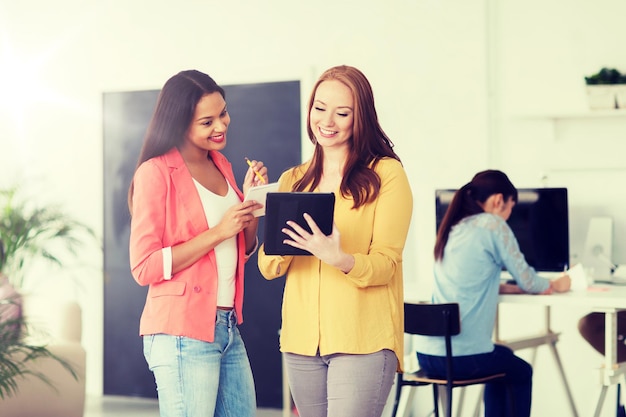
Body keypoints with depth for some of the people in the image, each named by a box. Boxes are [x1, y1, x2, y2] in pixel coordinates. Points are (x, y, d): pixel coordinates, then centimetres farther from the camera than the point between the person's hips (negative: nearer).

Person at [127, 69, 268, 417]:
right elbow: (144, 267, -13)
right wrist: (217, 232, -17)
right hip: (183, 335, -7)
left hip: (228, 329, 7)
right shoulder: (156, 172, -9)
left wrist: (252, 202, 3)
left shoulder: (222, 166, 13)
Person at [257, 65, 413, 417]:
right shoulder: (293, 181, 14)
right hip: (302, 339, 5)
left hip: (362, 341, -5)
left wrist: (338, 258, -27)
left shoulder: (387, 173, -1)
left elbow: (386, 264, -8)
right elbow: (268, 268, 6)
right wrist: (279, 242, -16)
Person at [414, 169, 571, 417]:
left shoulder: (452, 230, 14)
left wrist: (511, 288, 22)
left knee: (503, 358, 35)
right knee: (521, 372, 25)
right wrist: (555, 285, 21)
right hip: (463, 357, -7)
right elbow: (527, 281, 1)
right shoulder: (493, 225, -7)